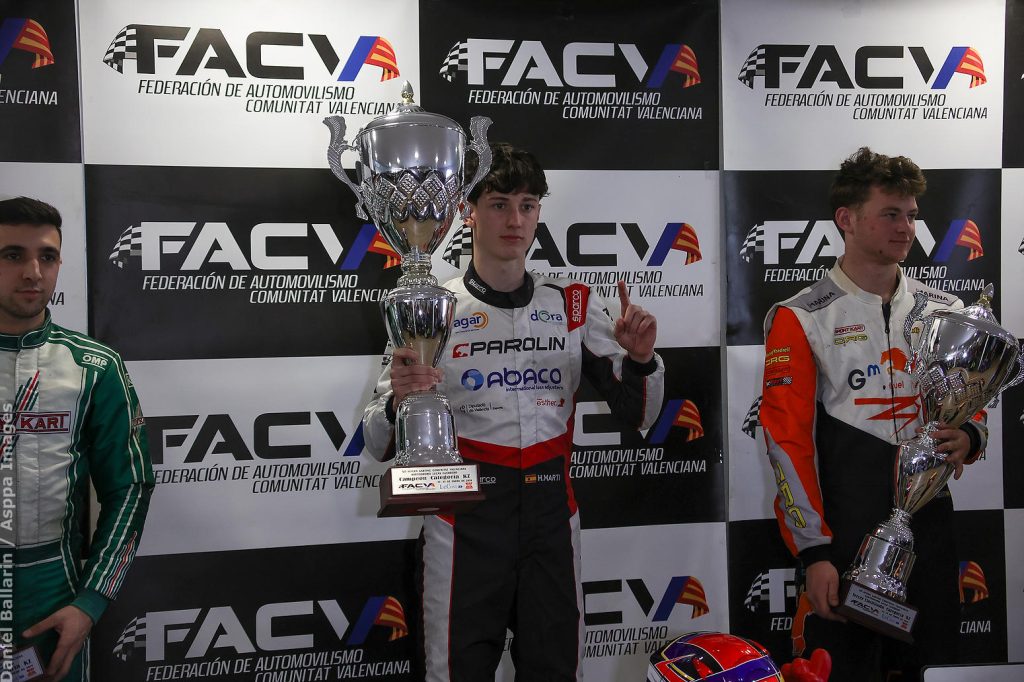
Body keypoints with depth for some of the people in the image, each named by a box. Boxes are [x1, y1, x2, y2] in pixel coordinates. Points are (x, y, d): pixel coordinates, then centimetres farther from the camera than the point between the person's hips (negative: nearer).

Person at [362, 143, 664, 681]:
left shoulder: (574, 306, 6)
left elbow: (638, 415, 7)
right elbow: (380, 445, -2)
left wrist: (639, 359, -13)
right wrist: (398, 402, -25)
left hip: (552, 518, 3)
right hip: (464, 520, -2)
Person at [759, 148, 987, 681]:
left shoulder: (944, 311, 9)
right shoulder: (801, 318, -6)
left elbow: (972, 405, 19)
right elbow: (787, 440, -10)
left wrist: (969, 437, -6)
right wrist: (814, 552, -15)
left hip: (931, 526, 5)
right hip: (844, 533, -4)